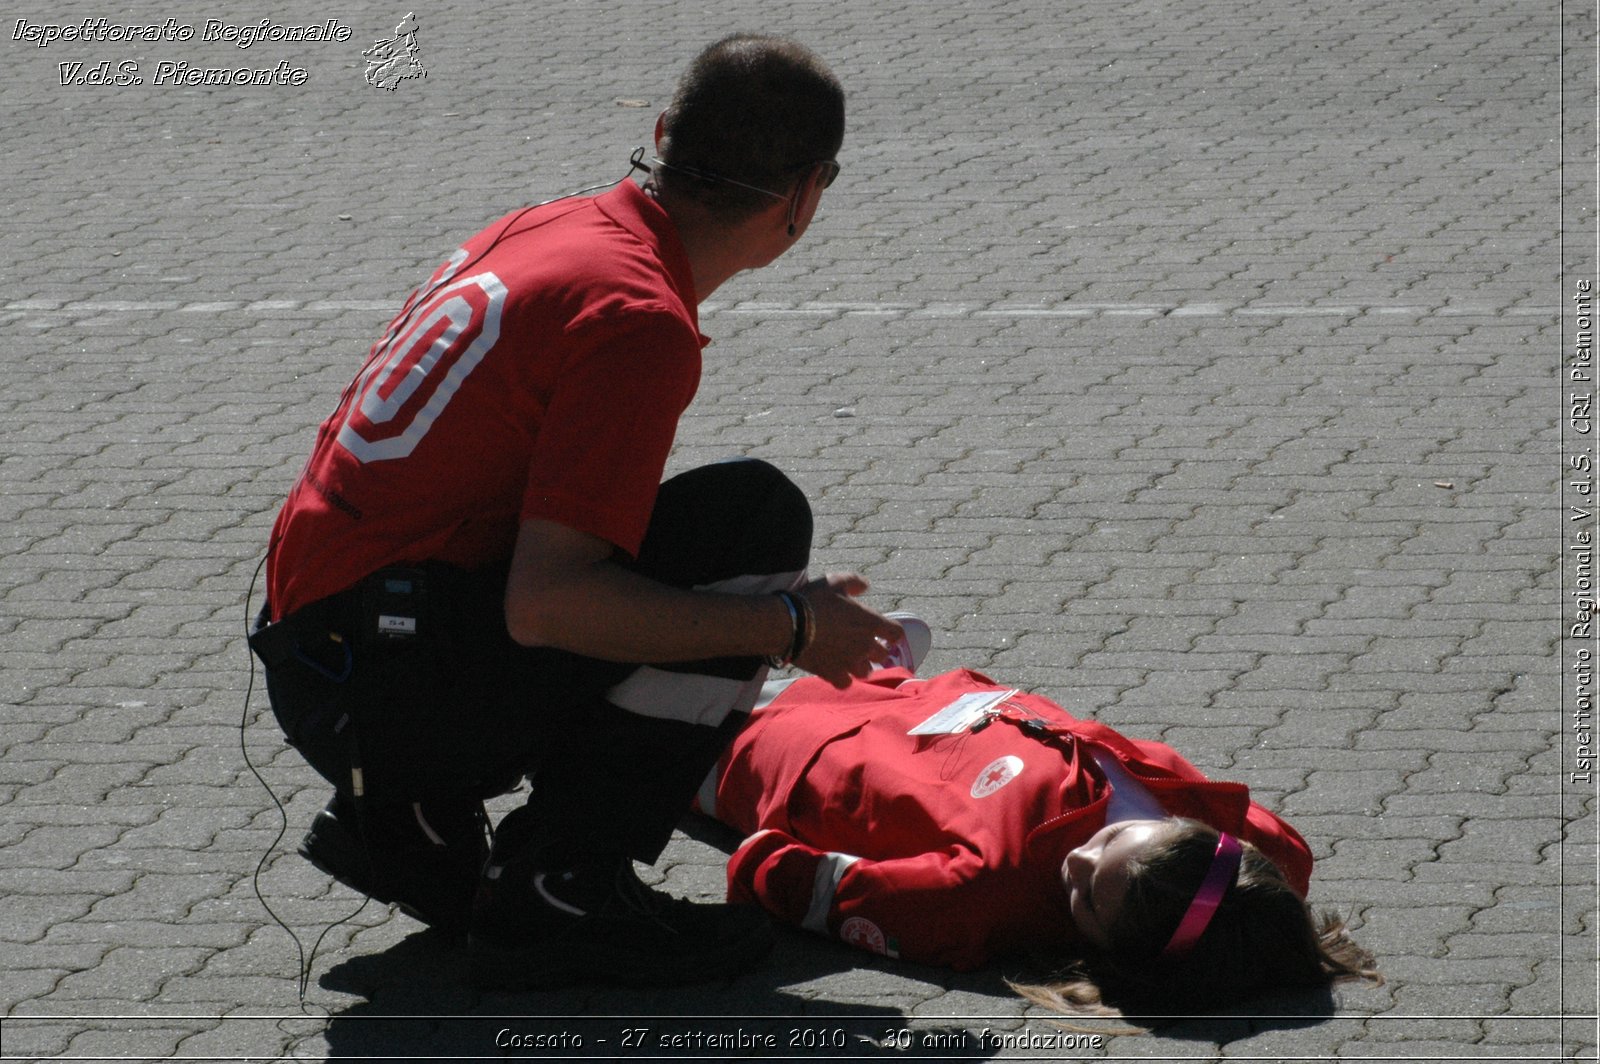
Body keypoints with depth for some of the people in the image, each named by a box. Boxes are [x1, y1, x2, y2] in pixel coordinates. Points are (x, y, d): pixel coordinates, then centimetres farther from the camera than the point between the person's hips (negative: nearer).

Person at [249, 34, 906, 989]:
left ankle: (409, 821, 13)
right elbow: (544, 602, -24)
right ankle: (556, 892, -10)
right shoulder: (641, 320, -17)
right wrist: (789, 627, -16)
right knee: (757, 519, -14)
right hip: (384, 683, -9)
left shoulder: (549, 228, 11)